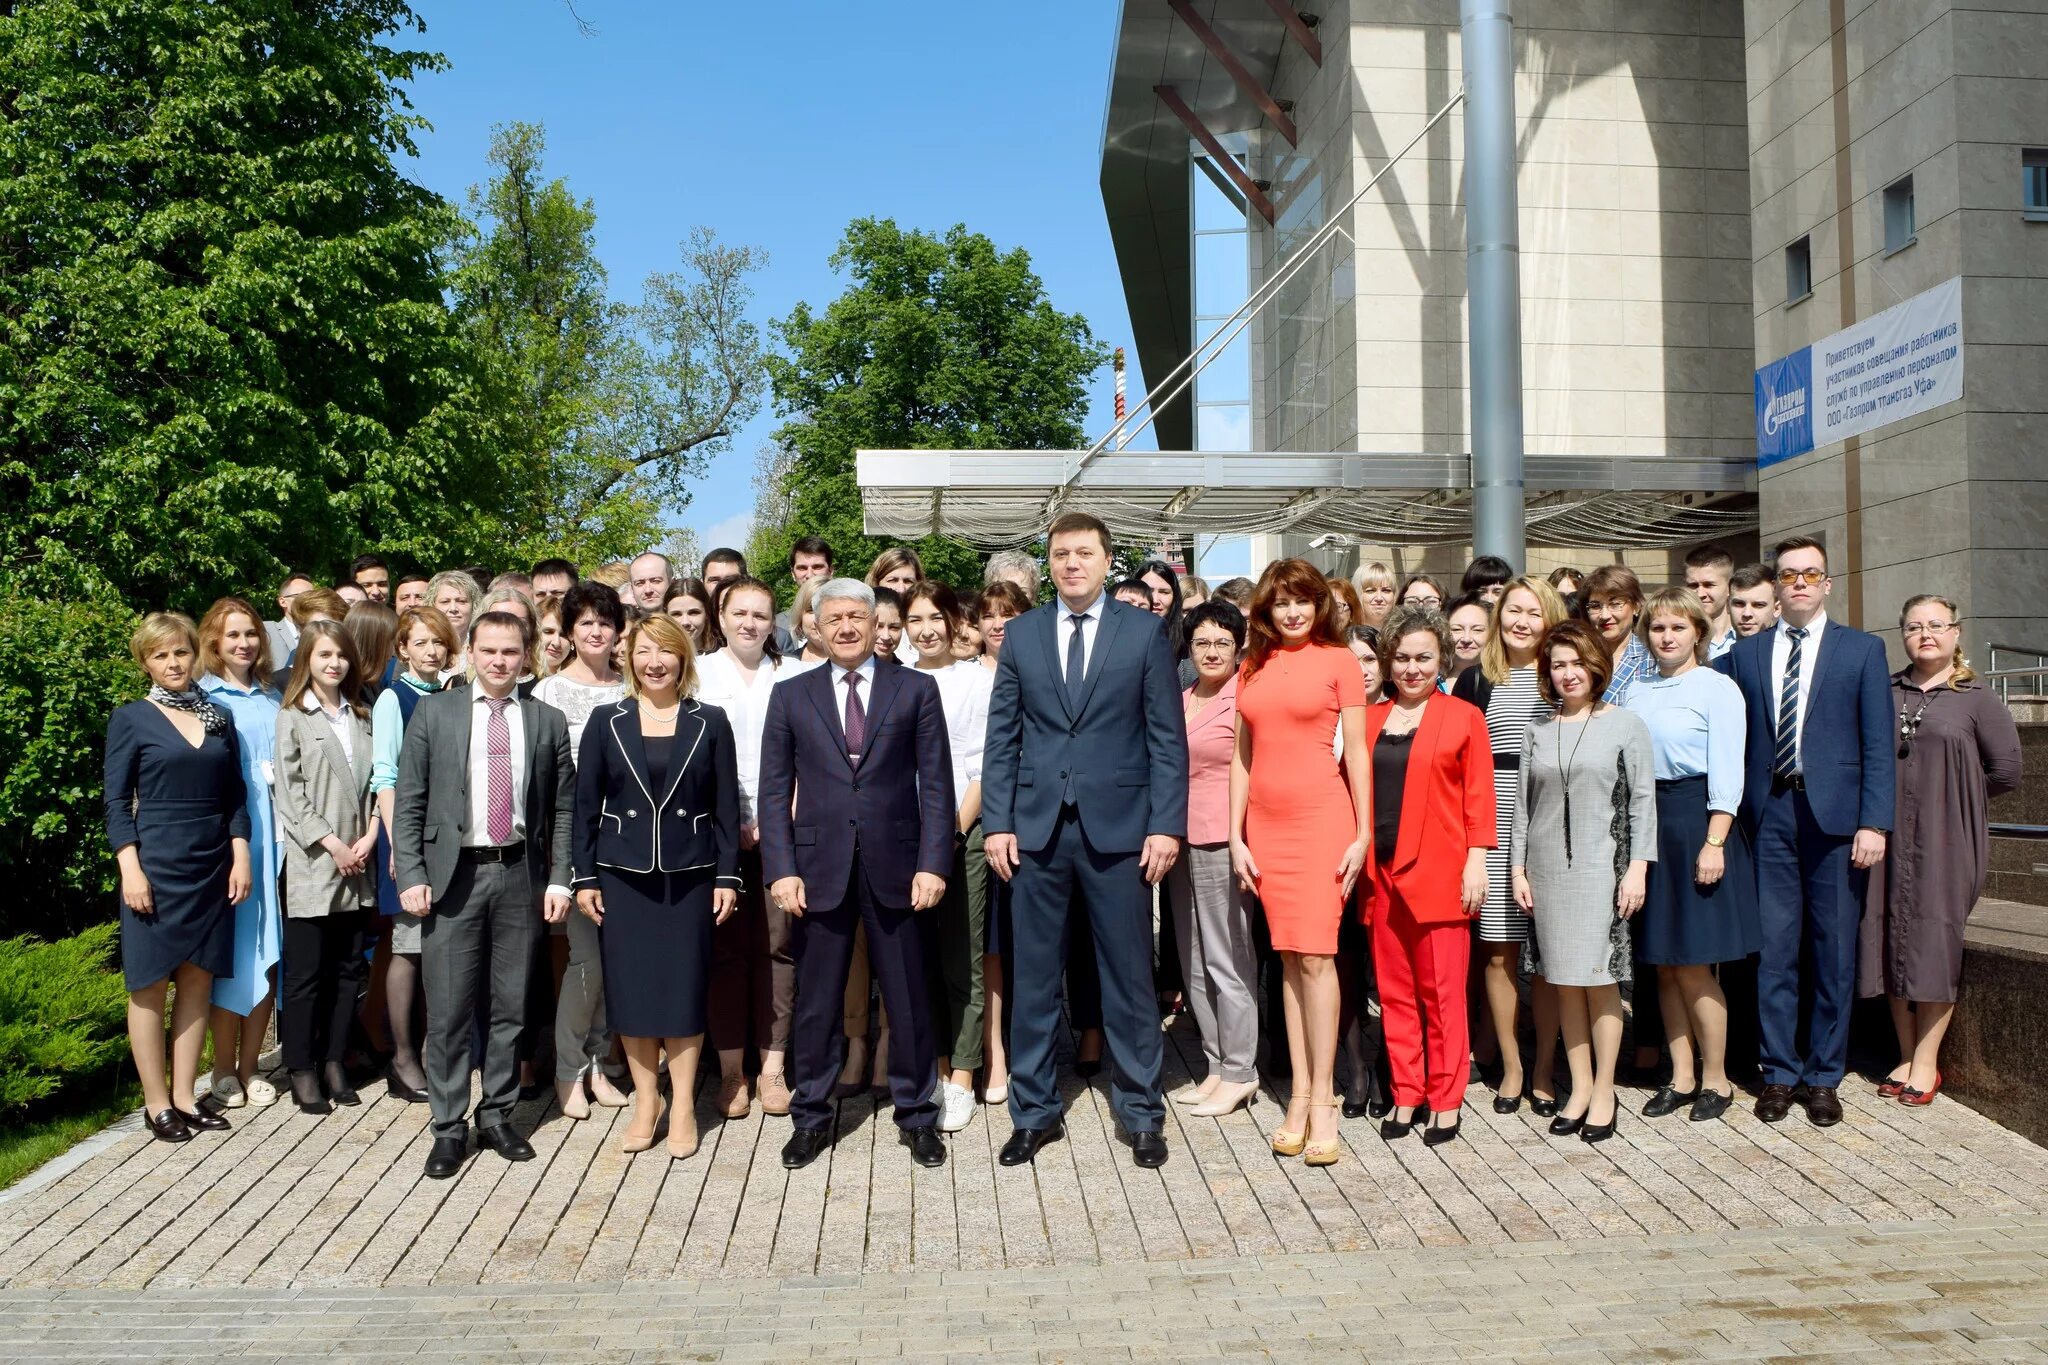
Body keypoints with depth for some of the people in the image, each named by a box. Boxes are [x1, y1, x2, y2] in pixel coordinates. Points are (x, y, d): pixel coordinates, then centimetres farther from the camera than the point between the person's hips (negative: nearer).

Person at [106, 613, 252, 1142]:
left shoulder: (220, 718, 10)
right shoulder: (131, 719, -1)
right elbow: (116, 801, -4)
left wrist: (241, 857, 2)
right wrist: (131, 869, -12)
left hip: (213, 868, 4)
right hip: (157, 866, -4)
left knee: (198, 979, 7)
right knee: (150, 983, 2)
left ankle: (184, 1095, 15)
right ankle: (156, 1102, 10)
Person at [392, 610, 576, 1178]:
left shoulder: (548, 721, 6)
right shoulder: (433, 713, 3)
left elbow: (563, 810, 7)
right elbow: (408, 802, 2)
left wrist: (559, 878, 0)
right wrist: (411, 875, -6)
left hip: (519, 875, 2)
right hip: (453, 875, -1)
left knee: (509, 1005, 9)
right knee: (449, 1009, 1)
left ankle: (497, 1115, 23)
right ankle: (449, 1127, 13)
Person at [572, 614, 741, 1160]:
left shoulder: (709, 722, 2)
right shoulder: (606, 721, 3)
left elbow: (727, 806, 2)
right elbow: (586, 803, 4)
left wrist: (727, 875, -3)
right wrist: (584, 877, -1)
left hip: (689, 876, -1)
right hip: (623, 875, 1)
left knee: (685, 988, 2)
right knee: (629, 988, 4)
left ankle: (682, 1107, 13)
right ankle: (645, 1101, 18)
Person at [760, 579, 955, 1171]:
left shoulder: (916, 690, 4)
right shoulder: (791, 695, 7)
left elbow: (936, 783, 1)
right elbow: (775, 789, 5)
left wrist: (932, 863, -8)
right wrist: (780, 869, -5)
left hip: (895, 867, -1)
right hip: (819, 868, 1)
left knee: (908, 999, 8)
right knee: (816, 1002, 9)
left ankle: (916, 1115, 23)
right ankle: (811, 1117, 23)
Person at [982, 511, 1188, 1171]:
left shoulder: (1144, 632, 2)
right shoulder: (1021, 633, 8)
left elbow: (1168, 738, 0)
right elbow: (1001, 737, 7)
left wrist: (1167, 824, -7)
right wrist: (997, 822, -1)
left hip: (1119, 827, -2)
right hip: (1037, 827, 2)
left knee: (1129, 976, 6)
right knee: (1032, 976, 8)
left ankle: (1140, 1111, 21)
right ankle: (1034, 1110, 22)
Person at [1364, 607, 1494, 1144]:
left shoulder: (1465, 717, 2)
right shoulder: (1369, 719, 12)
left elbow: (1479, 796, -1)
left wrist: (1477, 859, -8)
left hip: (1438, 873, -4)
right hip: (1381, 873, 4)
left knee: (1442, 990, 0)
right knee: (1394, 990, 8)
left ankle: (1446, 1101, 10)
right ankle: (1406, 1096, 17)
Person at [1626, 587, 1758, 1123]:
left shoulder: (1717, 688, -5)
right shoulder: (1637, 692, 12)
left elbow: (1726, 774, -10)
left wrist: (1713, 843, -16)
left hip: (1696, 821, -5)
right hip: (1647, 823, 6)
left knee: (1692, 965, -2)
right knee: (1664, 965, 9)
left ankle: (1715, 1079, 14)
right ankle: (1681, 1077, 19)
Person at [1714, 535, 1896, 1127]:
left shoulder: (1863, 650, 5)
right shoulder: (1743, 654, 10)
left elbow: (1879, 745, 0)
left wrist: (1874, 823, -8)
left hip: (1835, 815, -1)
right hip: (1769, 814, 1)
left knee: (1834, 950, 5)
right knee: (1774, 950, 5)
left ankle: (1823, 1077, 17)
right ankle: (1780, 1072, 15)